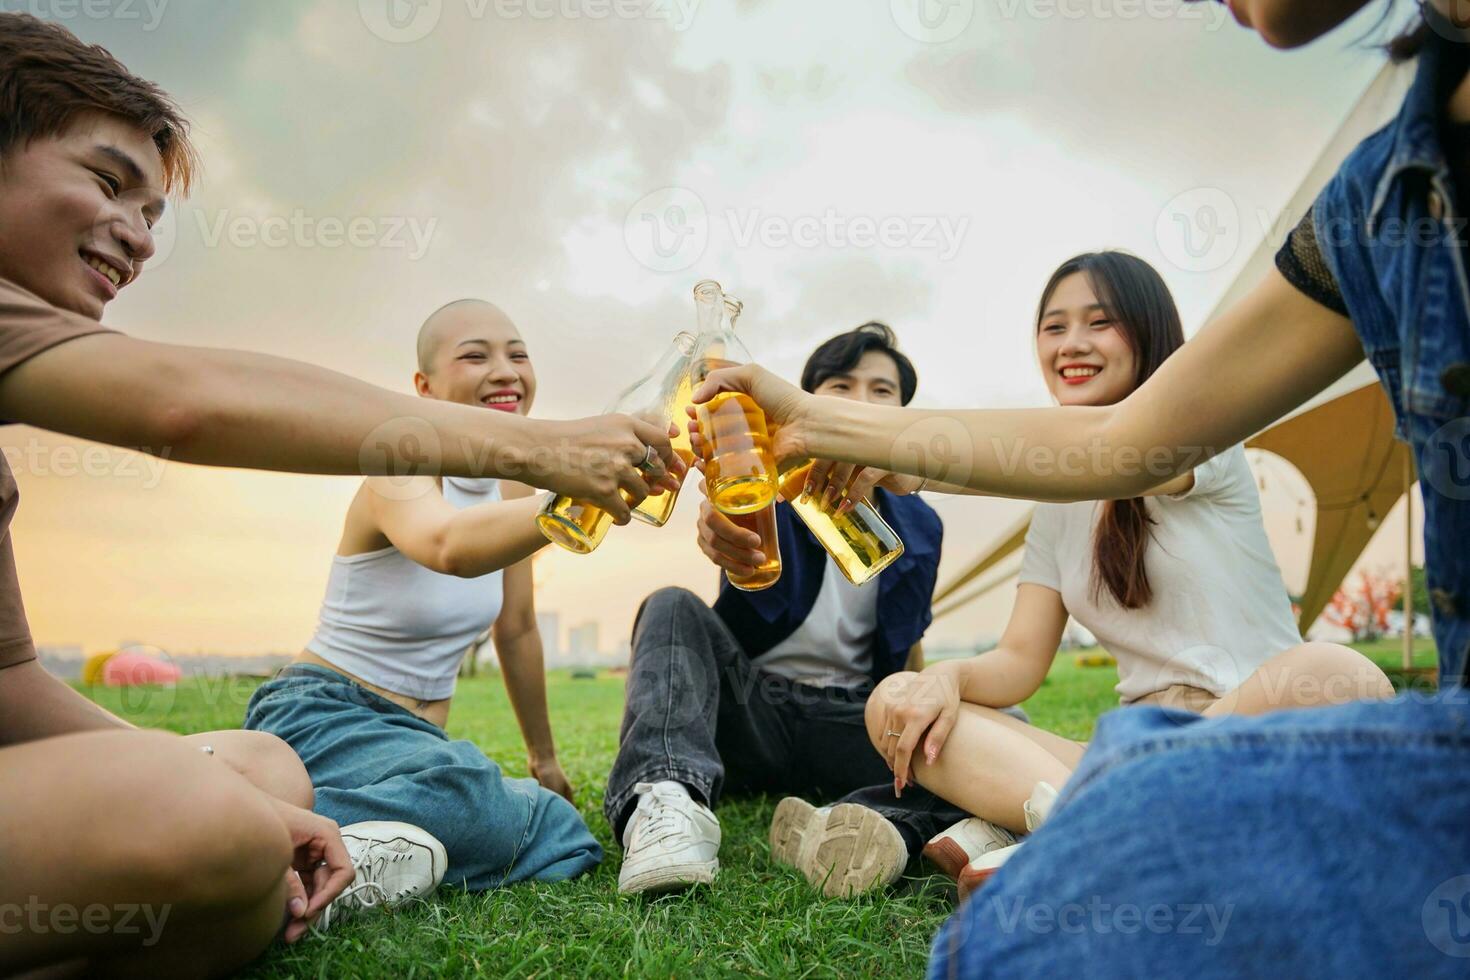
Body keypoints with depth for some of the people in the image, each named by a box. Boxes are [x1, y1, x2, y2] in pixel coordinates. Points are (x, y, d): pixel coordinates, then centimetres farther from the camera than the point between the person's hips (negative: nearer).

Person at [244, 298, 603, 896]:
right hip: (321, 716, -8)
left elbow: (518, 630, 14)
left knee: (569, 842, -14)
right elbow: (448, 546, -44)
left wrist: (544, 756, 19)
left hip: (414, 735, 8)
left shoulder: (513, 488, 5)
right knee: (471, 805, -37)